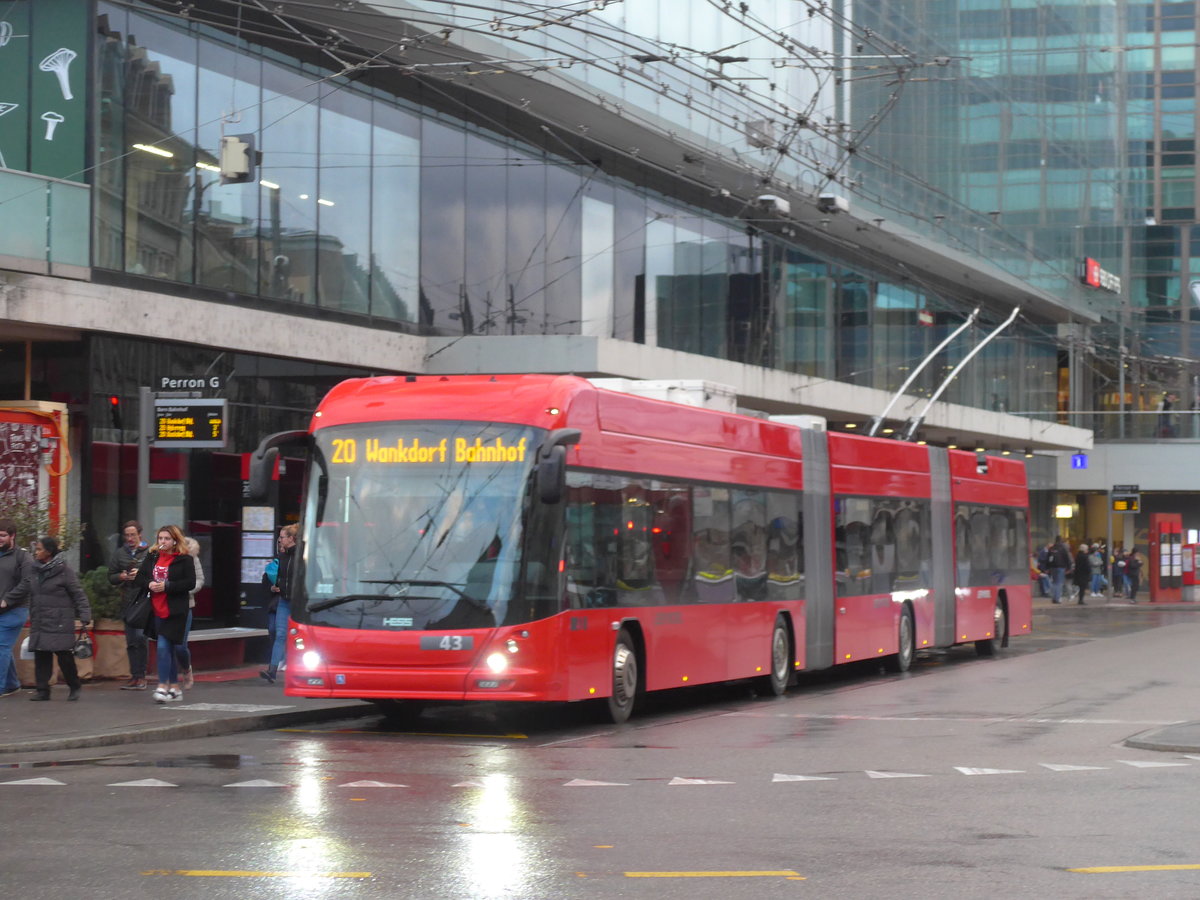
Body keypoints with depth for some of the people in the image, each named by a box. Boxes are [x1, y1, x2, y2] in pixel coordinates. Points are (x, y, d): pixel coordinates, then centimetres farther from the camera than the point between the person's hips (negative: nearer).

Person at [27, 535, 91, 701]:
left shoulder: (64, 571, -6)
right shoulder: (36, 571, 12)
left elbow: (78, 594, -6)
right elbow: (33, 597, 18)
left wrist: (85, 616, -12)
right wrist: (32, 617, 16)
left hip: (60, 623, -6)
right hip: (39, 624, 6)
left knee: (65, 656, -3)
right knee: (41, 656, 2)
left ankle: (74, 687, 13)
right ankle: (42, 689, 8)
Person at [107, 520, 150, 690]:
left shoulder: (150, 552, 2)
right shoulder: (120, 553, 13)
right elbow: (111, 577, 16)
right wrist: (122, 577, -4)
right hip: (127, 603, 5)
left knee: (140, 636, -16)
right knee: (131, 642, 7)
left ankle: (141, 676, -7)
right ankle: (135, 676, 13)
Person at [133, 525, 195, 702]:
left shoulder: (184, 560, -5)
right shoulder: (151, 557, 11)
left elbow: (190, 583, -12)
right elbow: (139, 578, 13)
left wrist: (166, 586, -19)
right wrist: (149, 584, -9)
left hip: (174, 611, -6)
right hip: (156, 609, 6)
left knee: (164, 646, -14)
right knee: (169, 649, 13)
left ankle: (163, 686, -12)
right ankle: (175, 687, 22)